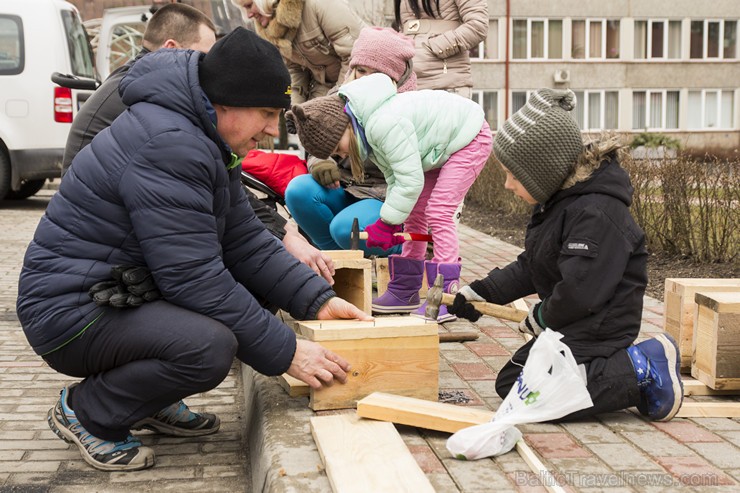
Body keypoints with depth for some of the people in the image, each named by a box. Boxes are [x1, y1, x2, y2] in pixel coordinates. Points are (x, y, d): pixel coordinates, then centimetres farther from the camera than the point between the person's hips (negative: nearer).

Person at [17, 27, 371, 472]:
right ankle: (86, 413, -5)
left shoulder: (205, 139, 7)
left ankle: (155, 401, 13)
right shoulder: (165, 147, -25)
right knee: (210, 346, -32)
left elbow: (246, 241, 5)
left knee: (256, 289, 6)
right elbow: (194, 278, -27)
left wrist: (317, 299, -7)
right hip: (71, 311, -10)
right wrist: (285, 352, -22)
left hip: (128, 291, 10)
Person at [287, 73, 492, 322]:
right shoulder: (367, 129, -4)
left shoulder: (384, 124, -36)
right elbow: (394, 176, 1)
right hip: (439, 148, 10)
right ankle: (405, 292, 16)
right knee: (413, 214, 9)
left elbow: (410, 180, -34)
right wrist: (391, 223, -7)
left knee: (438, 213, -17)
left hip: (469, 138, -10)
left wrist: (386, 223, -25)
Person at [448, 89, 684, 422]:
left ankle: (641, 370, -10)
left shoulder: (596, 214, -24)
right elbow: (529, 267, 15)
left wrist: (542, 317, -9)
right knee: (508, 383, 13)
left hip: (599, 327, -11)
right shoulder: (557, 200, 9)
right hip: (568, 325, 11)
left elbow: (580, 291, -27)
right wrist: (480, 291, 5)